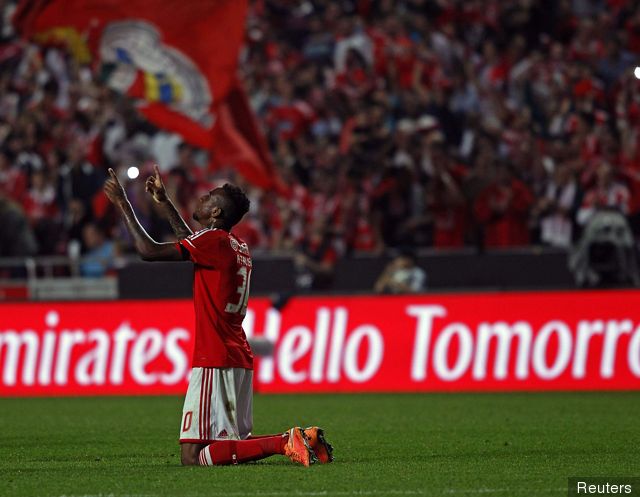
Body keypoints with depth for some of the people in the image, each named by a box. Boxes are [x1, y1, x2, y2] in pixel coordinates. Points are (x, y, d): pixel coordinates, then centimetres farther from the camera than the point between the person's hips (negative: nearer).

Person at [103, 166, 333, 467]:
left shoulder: (214, 240, -12)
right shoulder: (239, 247, 16)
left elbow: (148, 251, -13)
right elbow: (191, 243, 37)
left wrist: (123, 204, -3)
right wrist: (163, 201, 42)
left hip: (214, 362, -9)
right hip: (239, 359, 9)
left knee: (193, 457, -13)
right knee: (235, 443, 17)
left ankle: (286, 443, -21)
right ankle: (303, 440, 2)